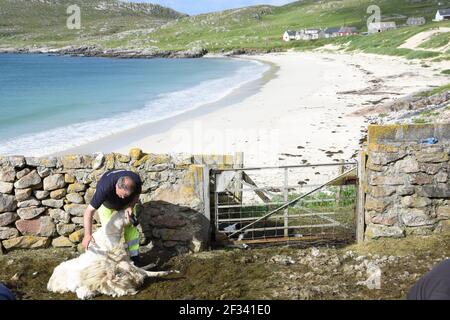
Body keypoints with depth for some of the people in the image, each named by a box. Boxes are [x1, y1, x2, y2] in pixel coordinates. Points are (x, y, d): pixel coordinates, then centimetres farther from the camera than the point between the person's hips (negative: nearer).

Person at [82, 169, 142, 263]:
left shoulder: (136, 180, -38)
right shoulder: (104, 188, -46)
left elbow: (137, 195, -12)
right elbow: (89, 211, -43)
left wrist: (131, 206, -32)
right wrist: (88, 235, -51)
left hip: (126, 203, 2)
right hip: (106, 203, -2)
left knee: (131, 228, -3)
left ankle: (134, 256, 11)